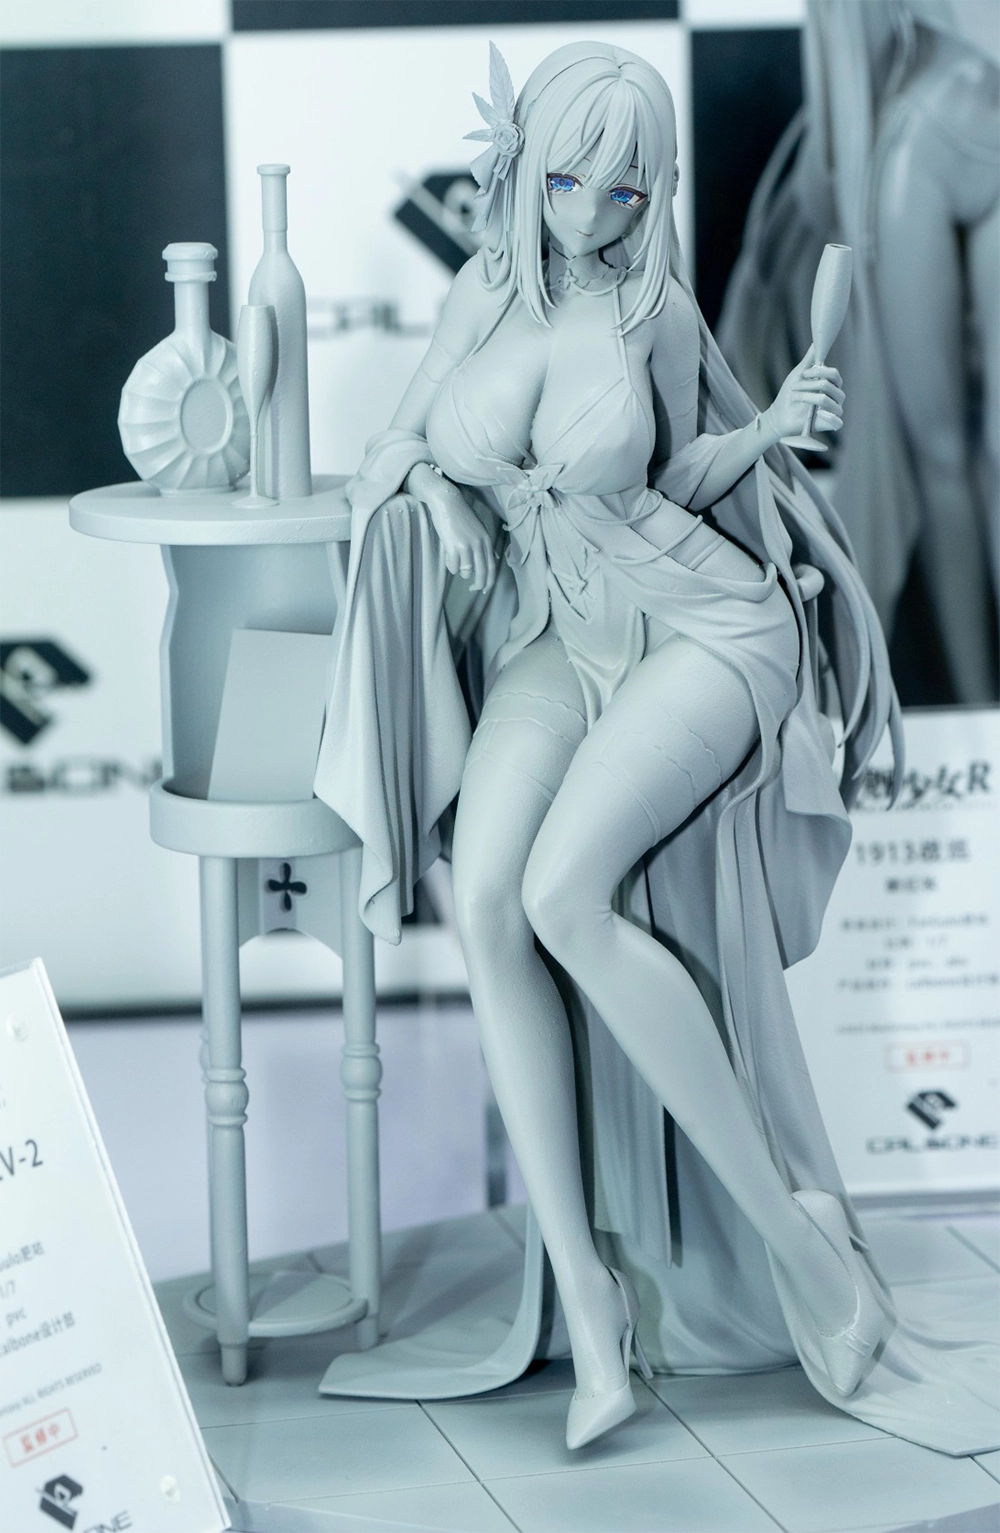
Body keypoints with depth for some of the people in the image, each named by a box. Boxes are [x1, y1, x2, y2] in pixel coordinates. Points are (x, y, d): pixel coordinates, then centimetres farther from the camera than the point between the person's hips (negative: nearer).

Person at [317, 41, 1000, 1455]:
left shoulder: (658, 316, -1)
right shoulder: (486, 295, 7)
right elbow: (413, 455, 18)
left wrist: (773, 427, -4)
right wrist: (445, 488, -3)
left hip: (694, 621, -4)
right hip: (547, 644, 4)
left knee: (567, 892, -29)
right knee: (486, 901, -26)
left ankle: (797, 1227, -19)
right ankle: (588, 1298, -23)